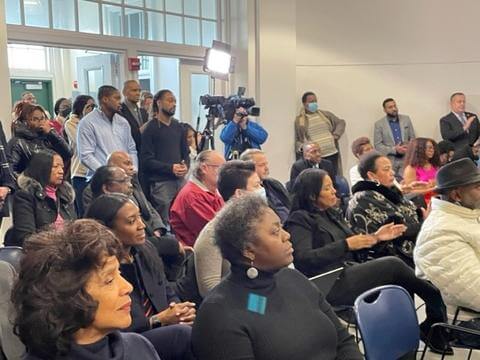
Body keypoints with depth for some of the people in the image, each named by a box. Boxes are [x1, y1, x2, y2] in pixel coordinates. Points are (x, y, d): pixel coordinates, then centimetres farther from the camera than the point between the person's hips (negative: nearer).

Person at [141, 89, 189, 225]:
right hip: (161, 182, -5)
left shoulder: (178, 127, 14)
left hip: (180, 179, 5)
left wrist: (185, 166, -3)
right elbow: (146, 159, -9)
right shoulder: (150, 128, -3)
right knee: (166, 222, 0)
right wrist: (170, 168, -17)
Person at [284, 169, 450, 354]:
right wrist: (346, 244, -19)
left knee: (401, 287, -16)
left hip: (350, 273, 8)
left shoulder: (329, 214, 20)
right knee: (393, 265, -19)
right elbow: (304, 259, -18)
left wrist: (375, 237, 5)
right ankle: (437, 302, -2)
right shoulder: (299, 219, -4)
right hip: (330, 285, -8)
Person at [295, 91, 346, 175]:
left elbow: (341, 122, 19)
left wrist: (336, 134, 2)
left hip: (332, 154, 3)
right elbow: (297, 141, 6)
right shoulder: (299, 120, 5)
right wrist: (302, 147, -15)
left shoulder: (325, 114, 13)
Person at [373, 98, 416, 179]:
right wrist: (394, 149, -14)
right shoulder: (379, 124, 1)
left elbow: (412, 137, 14)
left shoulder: (406, 119, 10)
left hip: (406, 159, 2)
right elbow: (378, 145, -3)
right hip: (389, 161, -2)